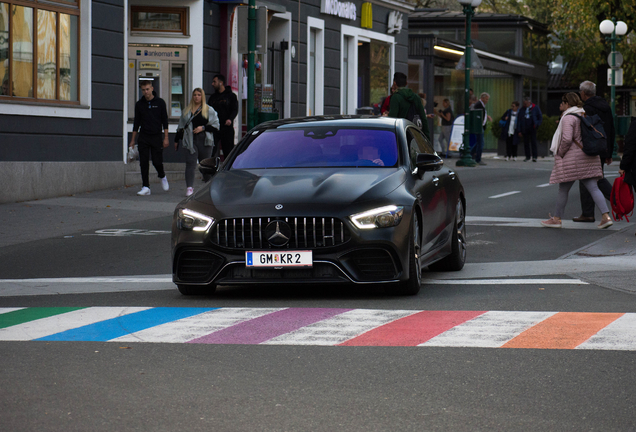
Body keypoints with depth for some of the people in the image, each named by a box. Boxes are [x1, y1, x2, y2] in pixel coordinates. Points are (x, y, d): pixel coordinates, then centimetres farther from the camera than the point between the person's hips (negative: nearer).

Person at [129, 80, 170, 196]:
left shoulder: (160, 102, 1)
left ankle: (162, 176, 27)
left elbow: (165, 121, 3)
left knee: (157, 162, -4)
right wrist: (133, 140, 11)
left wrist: (166, 138, -3)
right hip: (143, 138, 2)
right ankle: (146, 187, -1)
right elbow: (136, 122, 12)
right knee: (144, 163, -4)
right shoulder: (139, 104, 6)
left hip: (156, 137, -2)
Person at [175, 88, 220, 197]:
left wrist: (203, 128, -10)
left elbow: (215, 126, 3)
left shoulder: (209, 110, 6)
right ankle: (189, 187, -15)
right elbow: (181, 126, 20)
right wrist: (176, 140, 16)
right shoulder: (187, 110, 15)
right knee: (190, 163, -10)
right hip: (191, 141, 2)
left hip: (205, 141, -1)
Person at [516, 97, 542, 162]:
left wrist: (537, 125, -9)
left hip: (532, 128, -3)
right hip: (525, 129, 3)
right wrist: (519, 131, 5)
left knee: (533, 142, -9)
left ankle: (535, 156, -8)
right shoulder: (522, 109, 11)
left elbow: (540, 117, 8)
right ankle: (527, 156, 12)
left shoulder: (536, 108, 4)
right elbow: (519, 120, 12)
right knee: (526, 143, 4)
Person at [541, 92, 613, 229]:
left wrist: (560, 153, -9)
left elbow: (567, 139, -22)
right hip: (588, 156, 7)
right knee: (593, 188, 1)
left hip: (572, 157, -7)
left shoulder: (568, 118, -12)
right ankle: (606, 217, -11)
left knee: (563, 189, 5)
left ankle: (556, 218, 13)